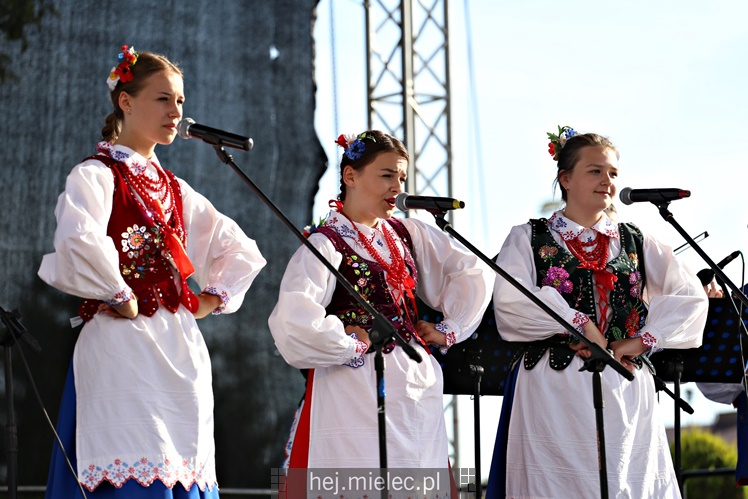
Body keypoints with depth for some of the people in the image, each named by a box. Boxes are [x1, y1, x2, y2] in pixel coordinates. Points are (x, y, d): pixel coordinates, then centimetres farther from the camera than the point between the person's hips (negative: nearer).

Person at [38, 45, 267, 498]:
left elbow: (240, 249, 28)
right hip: (125, 346, -7)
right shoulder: (96, 175, -3)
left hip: (183, 351, 7)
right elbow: (77, 240, -25)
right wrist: (120, 297, -17)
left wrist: (213, 299, 14)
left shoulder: (175, 189, 18)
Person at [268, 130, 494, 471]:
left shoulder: (406, 234, 11)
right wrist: (354, 346, -13)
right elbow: (293, 323, -25)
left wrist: (449, 329, 10)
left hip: (418, 388, 7)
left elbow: (475, 272, 20)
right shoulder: (327, 243, -10)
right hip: (358, 394, -7)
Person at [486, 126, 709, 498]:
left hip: (624, 393, 3)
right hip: (553, 392, -3)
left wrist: (639, 342, -7)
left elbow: (690, 296, 5)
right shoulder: (529, 239, 7)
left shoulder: (636, 242, 15)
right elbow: (510, 302, -10)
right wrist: (580, 324, -12)